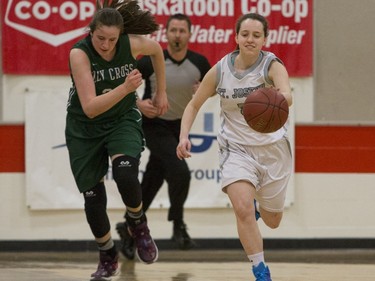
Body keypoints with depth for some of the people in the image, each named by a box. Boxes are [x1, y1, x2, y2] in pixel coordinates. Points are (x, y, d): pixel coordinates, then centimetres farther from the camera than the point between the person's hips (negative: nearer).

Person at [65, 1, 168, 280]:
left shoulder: (132, 44, -18)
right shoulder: (79, 53, -26)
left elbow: (157, 50, 8)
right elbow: (90, 108, -31)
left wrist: (161, 92, 13)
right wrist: (124, 88, -42)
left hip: (123, 120, 1)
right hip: (85, 129, 0)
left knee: (125, 174, -27)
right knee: (93, 199, 3)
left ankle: (139, 225, 4)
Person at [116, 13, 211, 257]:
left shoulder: (199, 63, -10)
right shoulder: (152, 62, -19)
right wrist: (138, 103, -22)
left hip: (179, 127, 4)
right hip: (155, 125, -4)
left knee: (153, 181, 10)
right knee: (180, 172, -22)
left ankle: (129, 227, 28)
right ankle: (178, 226, -3)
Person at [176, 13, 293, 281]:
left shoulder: (272, 65, -15)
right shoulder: (220, 70, -8)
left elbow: (287, 94, -37)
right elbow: (194, 105, 4)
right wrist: (184, 136, -12)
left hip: (273, 147, 0)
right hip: (237, 148, 0)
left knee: (272, 221, 14)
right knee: (242, 209, -24)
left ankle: (259, 203, 52)